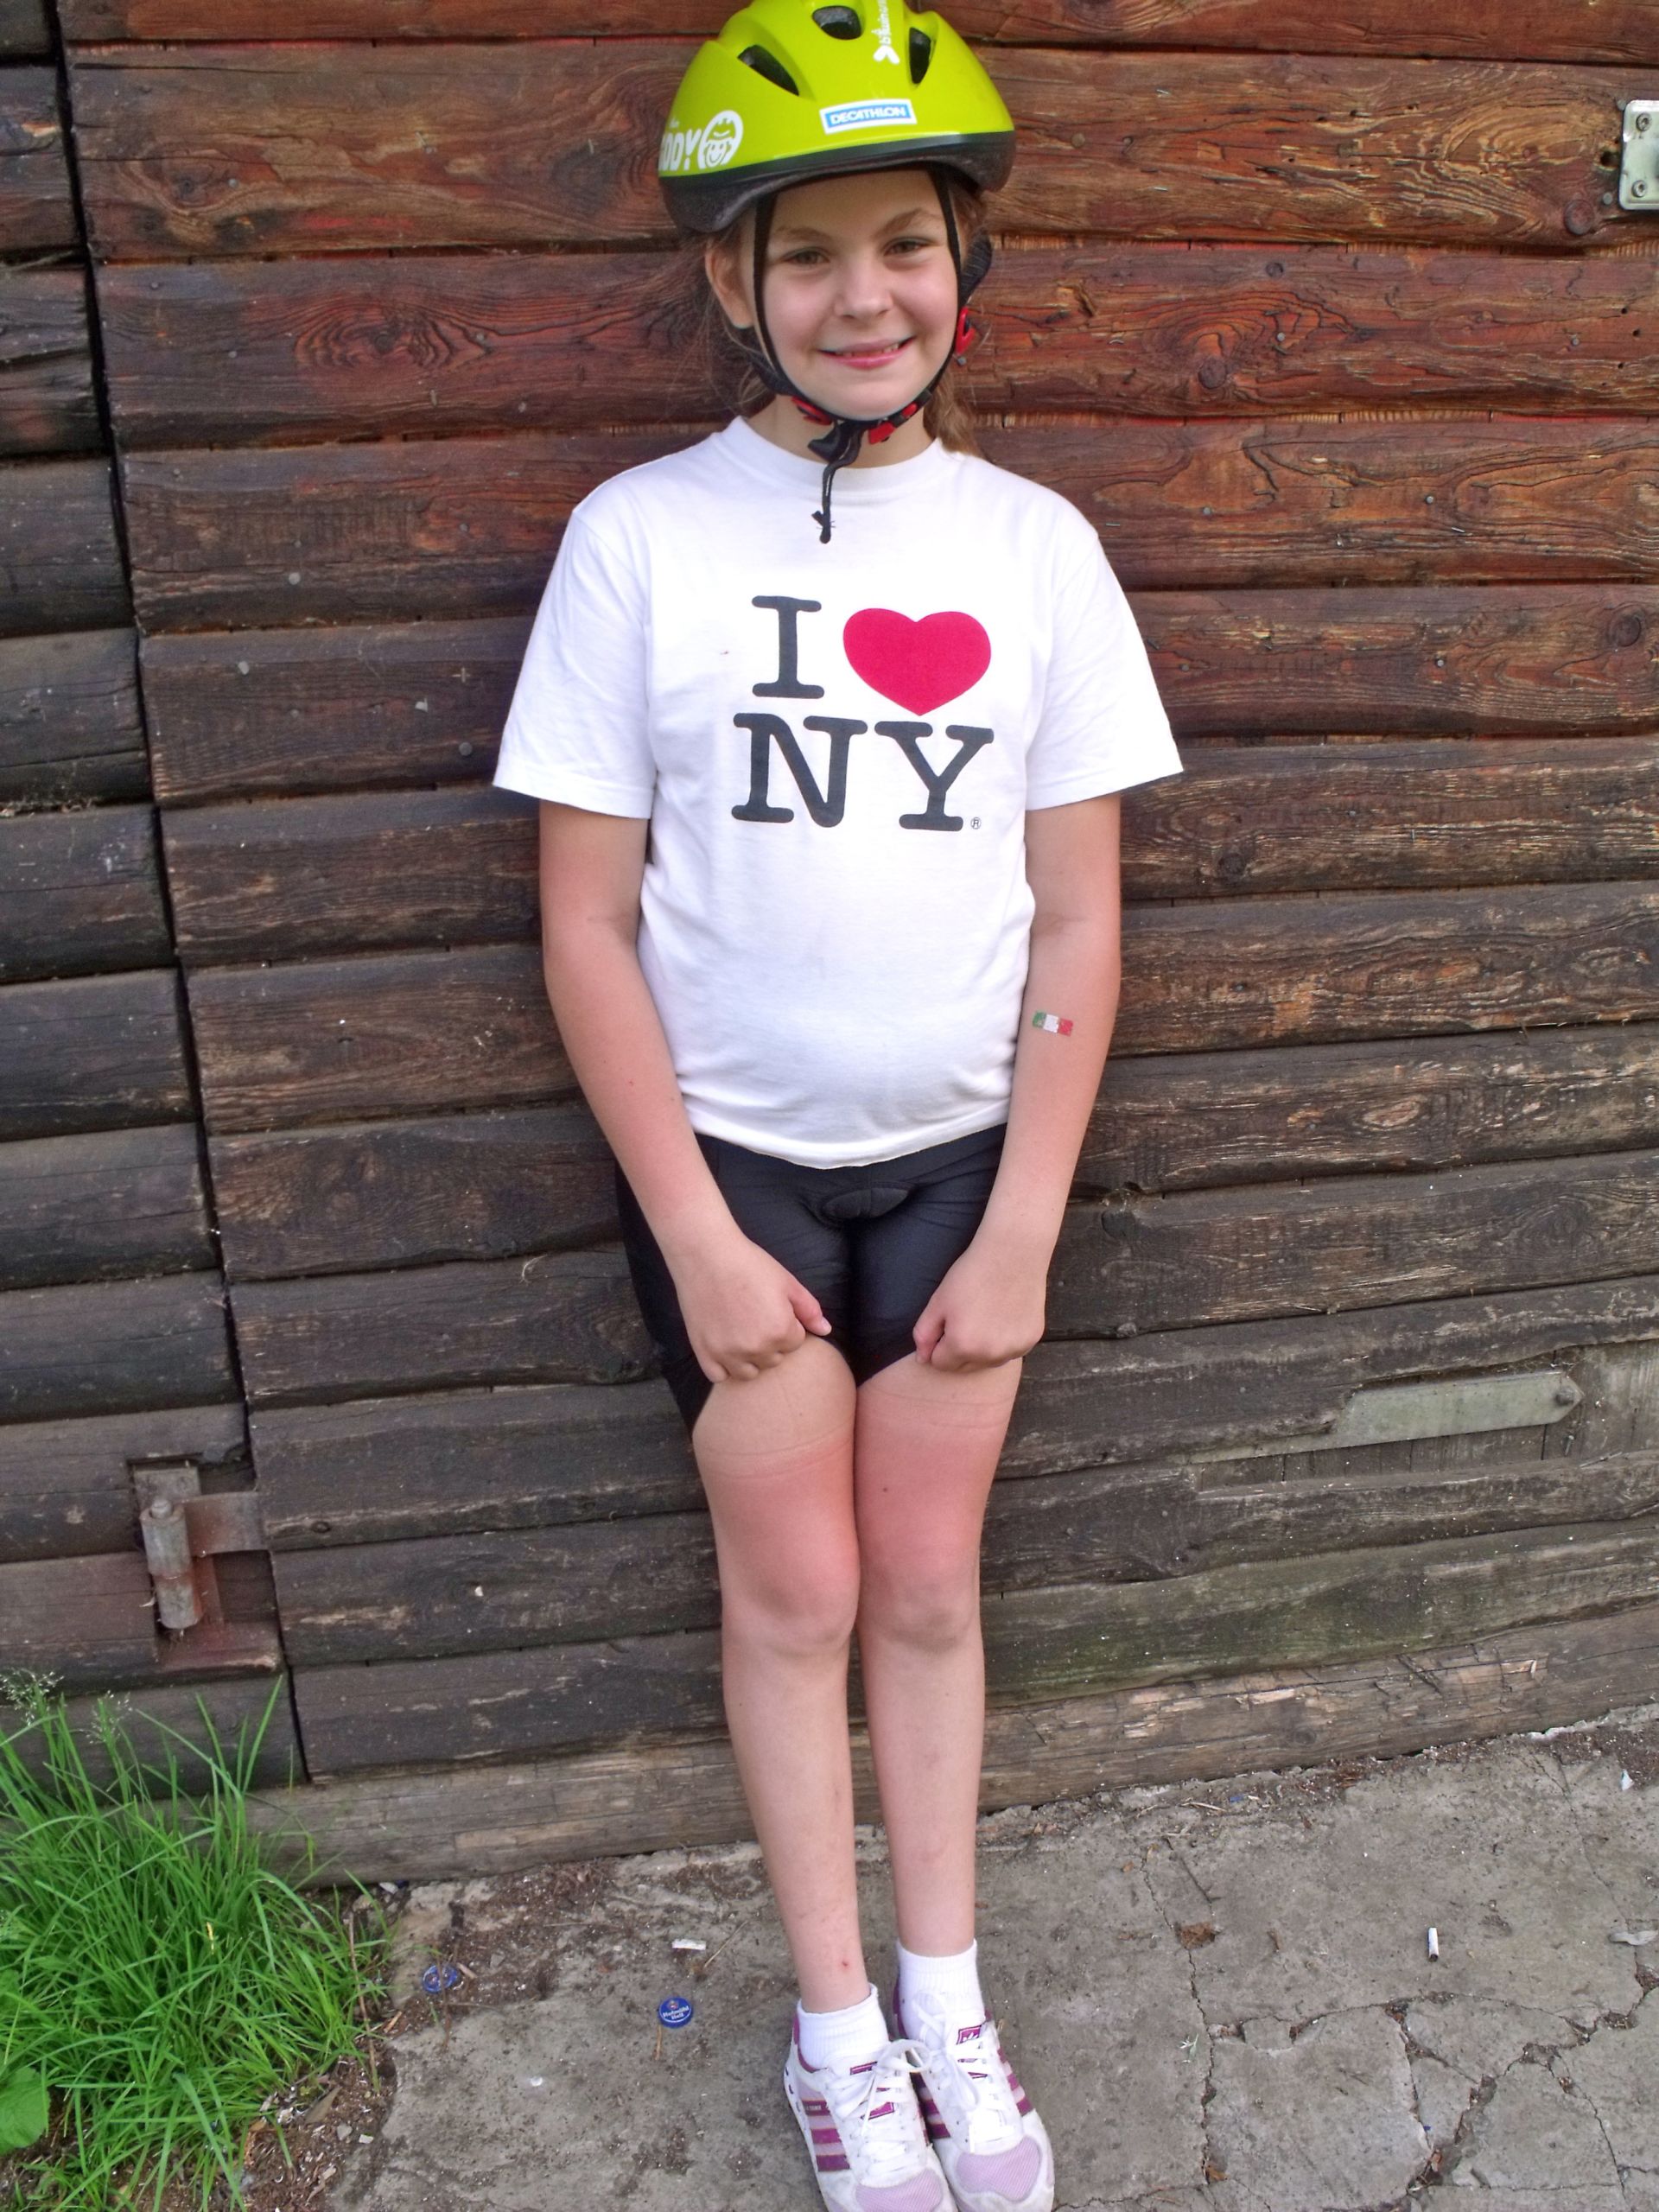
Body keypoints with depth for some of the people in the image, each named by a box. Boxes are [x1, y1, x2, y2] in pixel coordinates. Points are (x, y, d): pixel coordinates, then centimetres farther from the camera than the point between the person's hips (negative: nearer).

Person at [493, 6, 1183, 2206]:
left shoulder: (1033, 544, -2)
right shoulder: (639, 538, -8)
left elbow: (1080, 917, -1)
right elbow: (588, 923, -7)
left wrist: (1023, 1230, -4)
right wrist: (695, 1239, -9)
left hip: (960, 1152, 2)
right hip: (732, 1153, -1)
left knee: (929, 1581, 13)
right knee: (796, 1589, 10)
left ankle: (950, 2000, 34)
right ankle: (837, 2022, 31)